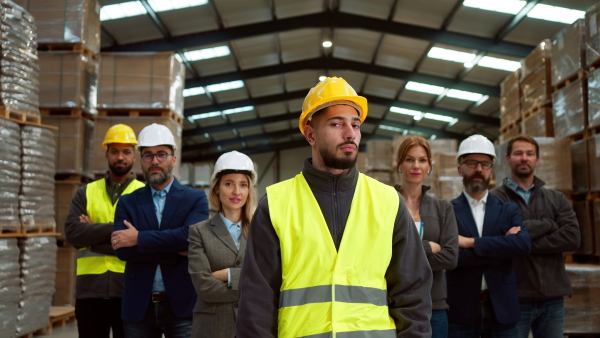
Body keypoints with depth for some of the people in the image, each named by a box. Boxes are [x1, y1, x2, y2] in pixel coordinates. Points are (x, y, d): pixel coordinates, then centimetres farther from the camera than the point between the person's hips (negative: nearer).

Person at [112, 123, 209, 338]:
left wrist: (139, 238, -14)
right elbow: (122, 249, -8)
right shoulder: (128, 202, 7)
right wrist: (176, 249, -14)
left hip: (182, 304, -2)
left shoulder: (195, 199, 2)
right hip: (138, 306, 2)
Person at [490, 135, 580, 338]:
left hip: (552, 298, 4)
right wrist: (549, 224, -7)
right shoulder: (495, 199, -1)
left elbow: (572, 238, -4)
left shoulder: (557, 199, 11)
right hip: (513, 298, -4)